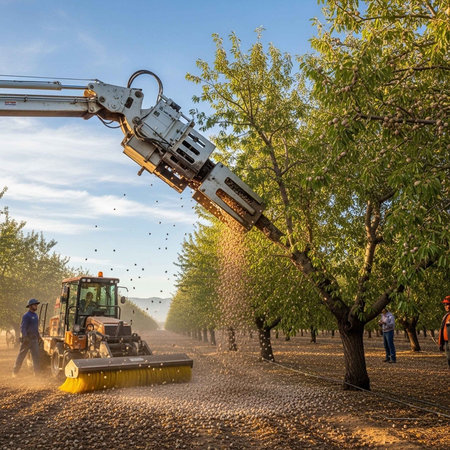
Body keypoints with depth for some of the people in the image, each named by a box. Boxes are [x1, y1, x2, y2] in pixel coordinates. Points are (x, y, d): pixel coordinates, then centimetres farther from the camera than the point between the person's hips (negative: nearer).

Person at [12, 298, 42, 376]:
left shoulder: (35, 315, 14)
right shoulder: (26, 316, -11)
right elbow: (23, 328, -17)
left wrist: (38, 336, 21)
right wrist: (25, 337, -28)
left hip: (34, 340, 6)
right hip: (27, 339, -6)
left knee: (36, 356, -2)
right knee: (21, 356, 5)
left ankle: (37, 372, -2)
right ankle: (15, 372, 19)